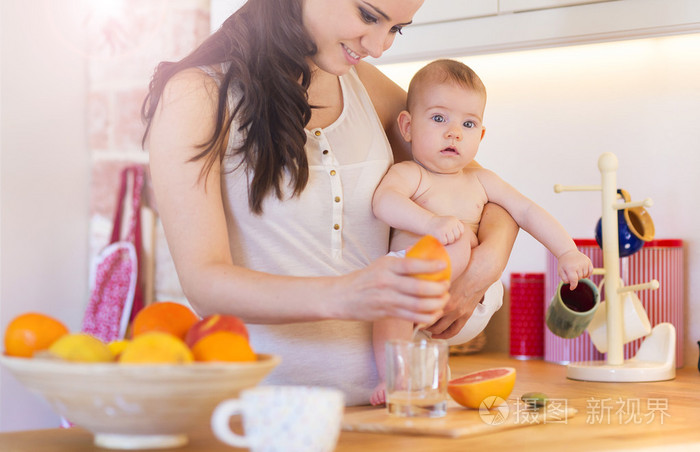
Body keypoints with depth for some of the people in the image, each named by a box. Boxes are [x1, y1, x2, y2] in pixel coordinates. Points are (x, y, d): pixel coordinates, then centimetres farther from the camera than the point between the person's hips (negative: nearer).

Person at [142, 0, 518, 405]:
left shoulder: (366, 87, 13)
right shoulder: (197, 94, -4)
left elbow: (492, 195, 21)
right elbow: (205, 284, -14)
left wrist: (486, 264, -3)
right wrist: (343, 297, -31)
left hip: (375, 398, 4)